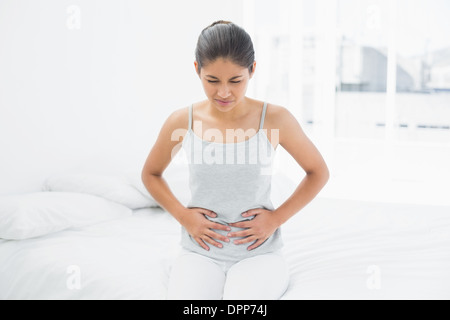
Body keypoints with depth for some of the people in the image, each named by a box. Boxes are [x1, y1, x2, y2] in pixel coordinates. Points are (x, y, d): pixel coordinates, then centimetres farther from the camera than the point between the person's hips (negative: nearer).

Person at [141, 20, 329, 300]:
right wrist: (183, 216, 1)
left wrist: (277, 218, -3)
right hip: (201, 251, 2)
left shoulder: (275, 119, -6)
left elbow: (319, 172, 8)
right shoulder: (182, 122, -2)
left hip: (258, 251, -1)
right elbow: (151, 174, 16)